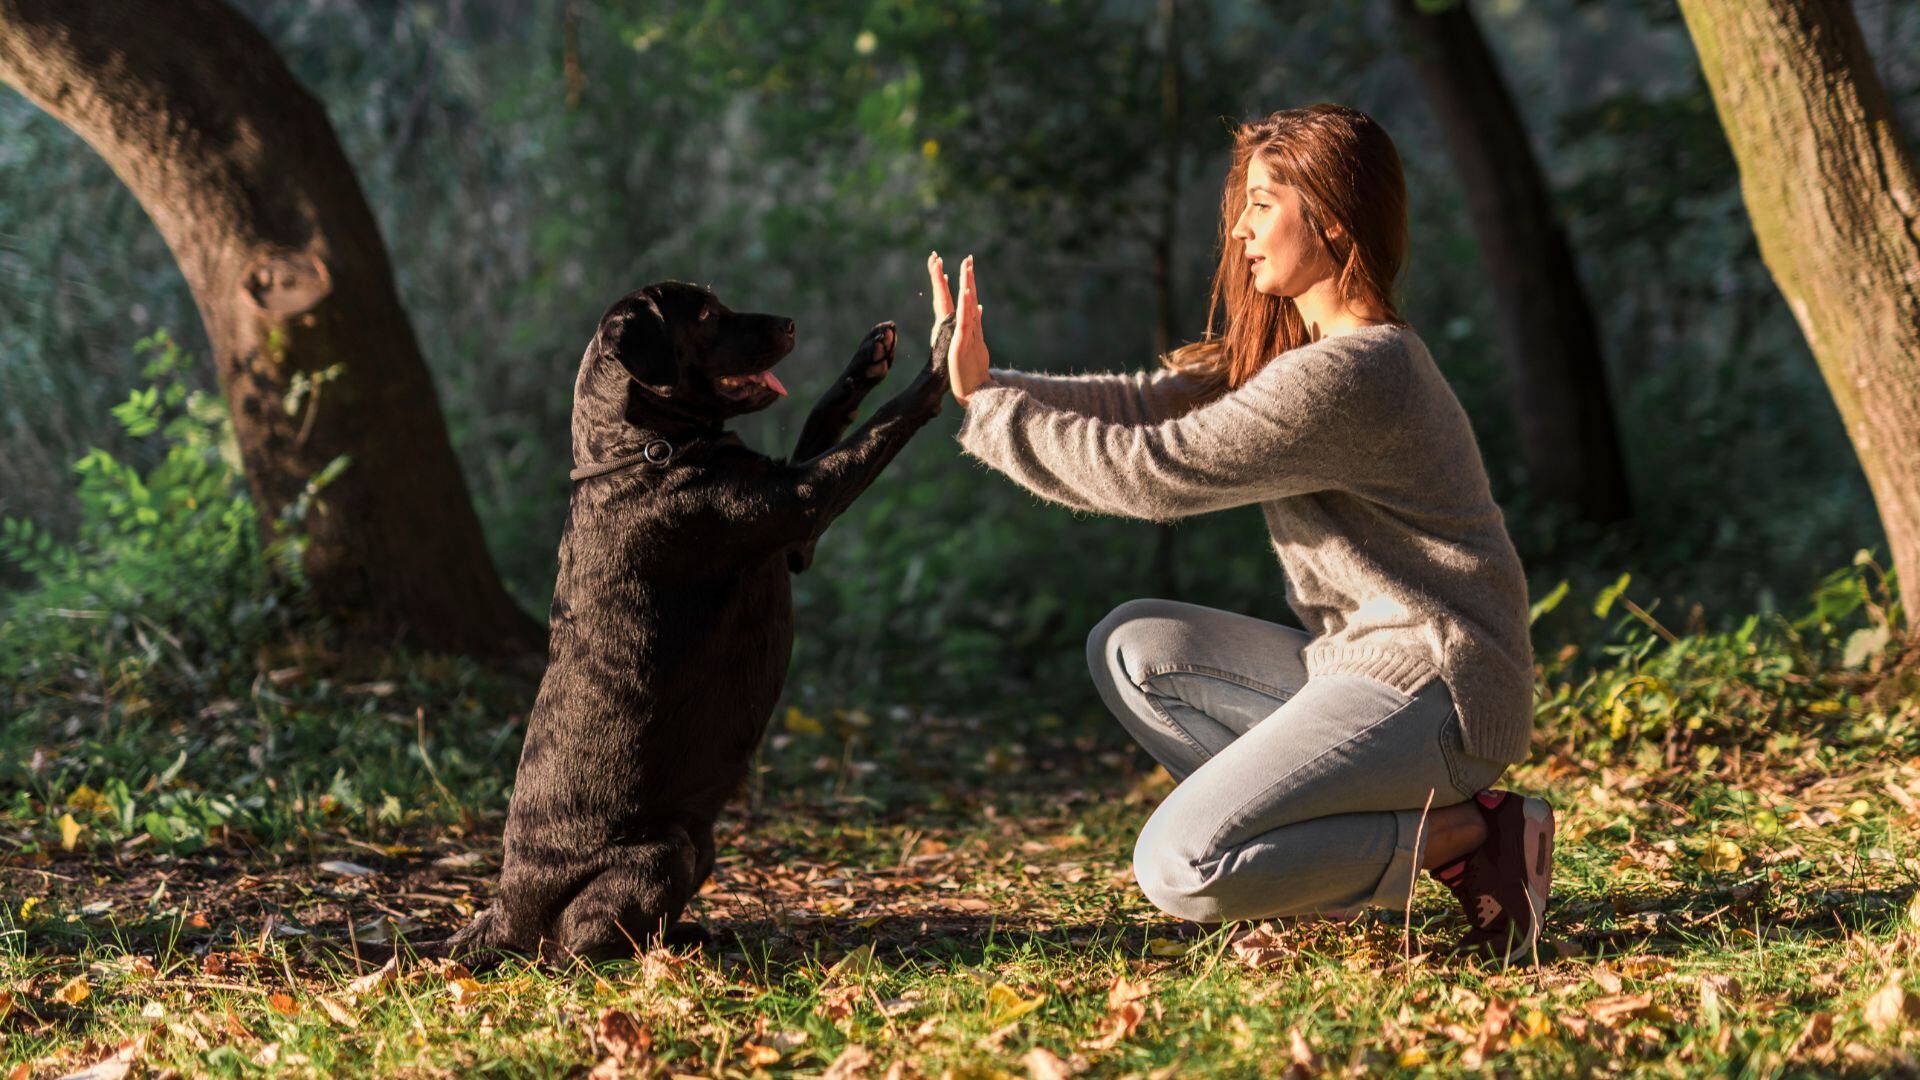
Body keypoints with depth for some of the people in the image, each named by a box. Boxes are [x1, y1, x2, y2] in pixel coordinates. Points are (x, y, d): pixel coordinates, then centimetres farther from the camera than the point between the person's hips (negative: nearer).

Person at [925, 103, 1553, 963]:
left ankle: (1463, 837, -7)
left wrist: (987, 411, -9)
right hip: (1362, 664, 10)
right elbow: (1148, 403, 8)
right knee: (1131, 646, 11)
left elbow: (1154, 470, -19)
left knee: (1178, 869, -20)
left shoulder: (1342, 376, -20)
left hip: (1430, 691, -10)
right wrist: (987, 385, -3)